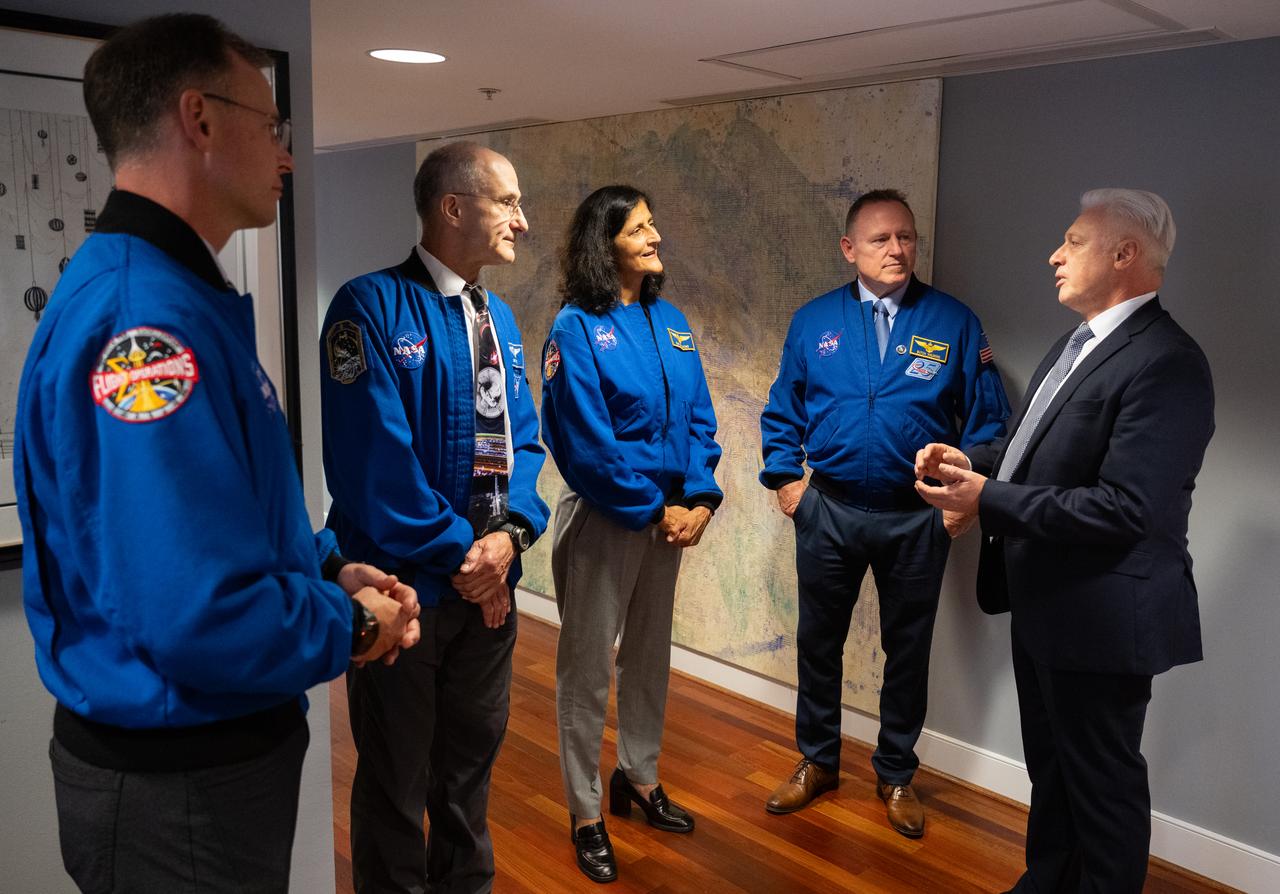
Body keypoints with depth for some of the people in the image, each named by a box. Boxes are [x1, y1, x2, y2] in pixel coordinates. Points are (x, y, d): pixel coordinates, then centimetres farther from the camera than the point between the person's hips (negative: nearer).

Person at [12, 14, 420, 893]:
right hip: (177, 780, -10)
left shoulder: (183, 295, 8)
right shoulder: (143, 316, -27)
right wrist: (348, 623, -17)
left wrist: (330, 569, 3)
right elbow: (202, 618, -34)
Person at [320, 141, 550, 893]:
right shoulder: (373, 307, -15)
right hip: (404, 586, -7)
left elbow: (523, 439, 8)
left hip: (489, 580, 7)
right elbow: (372, 458, -21)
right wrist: (458, 554, -16)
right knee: (397, 780, 12)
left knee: (472, 762, 22)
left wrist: (510, 534, -10)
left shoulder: (498, 318, 9)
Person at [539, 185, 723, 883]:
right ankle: (585, 813, 21)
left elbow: (698, 418, 5)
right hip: (602, 518, -6)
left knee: (649, 656, 19)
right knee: (587, 667, 6)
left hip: (670, 517, 6)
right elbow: (585, 442, -17)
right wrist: (654, 510, -15)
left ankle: (638, 778, 38)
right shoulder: (576, 328, -12)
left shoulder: (670, 321, 6)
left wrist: (700, 498, -8)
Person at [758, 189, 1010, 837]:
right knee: (818, 642, 14)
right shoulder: (814, 321, 1)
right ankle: (817, 762, 35)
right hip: (828, 510, 1)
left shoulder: (954, 322, -3)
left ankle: (896, 774, 33)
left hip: (918, 517, -1)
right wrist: (786, 479, 0)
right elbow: (782, 410, 8)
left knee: (907, 649, 13)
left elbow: (986, 418, 0)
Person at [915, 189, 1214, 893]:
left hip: (1100, 616, -9)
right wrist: (971, 469, -1)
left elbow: (1123, 510, -28)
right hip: (1045, 602, 10)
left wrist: (988, 500, -25)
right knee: (1050, 766, 24)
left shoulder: (1166, 362, -21)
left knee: (1103, 780, 10)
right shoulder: (1078, 344, 10)